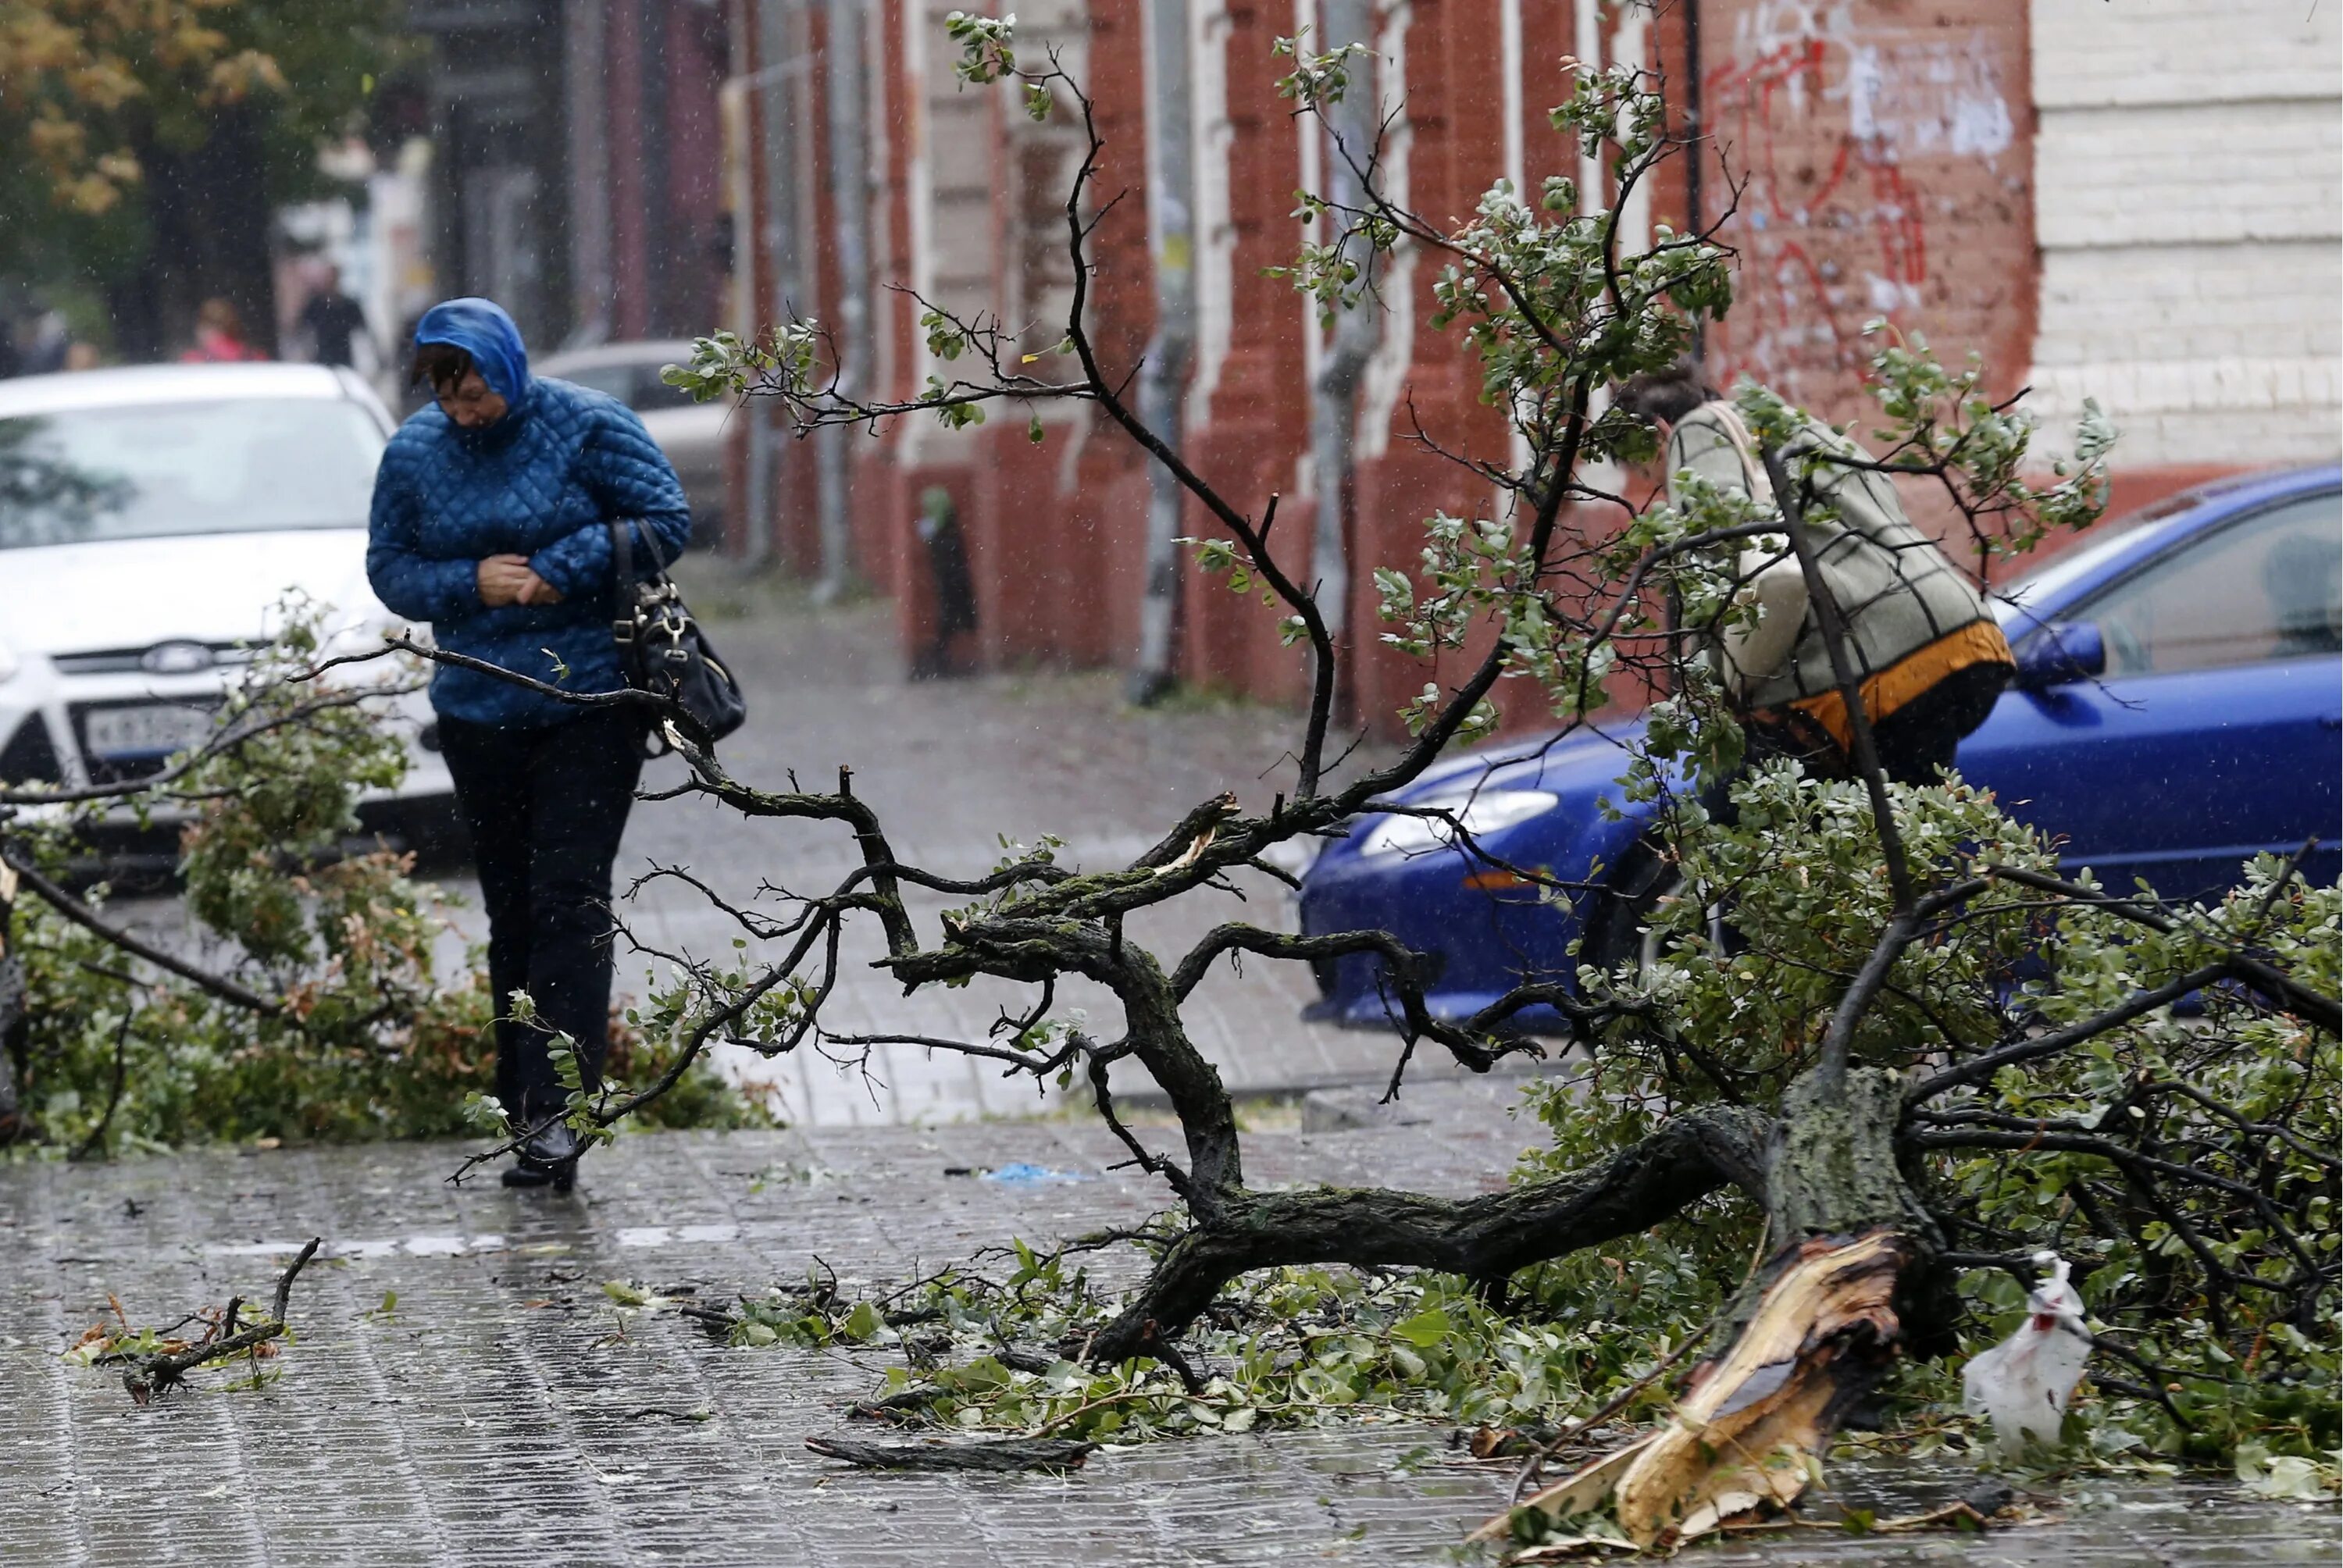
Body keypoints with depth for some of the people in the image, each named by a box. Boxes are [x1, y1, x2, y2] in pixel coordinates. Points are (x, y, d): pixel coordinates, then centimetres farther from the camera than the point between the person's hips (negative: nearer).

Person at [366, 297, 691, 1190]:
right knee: (511, 911, 9)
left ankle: (556, 1109, -17)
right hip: (476, 710, 4)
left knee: (569, 903, -12)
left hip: (588, 707, -4)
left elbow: (668, 523, -5)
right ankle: (525, 1109, 15)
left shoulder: (587, 428, -5)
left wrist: (560, 571, -15)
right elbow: (389, 568, 9)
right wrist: (471, 584, -10)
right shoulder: (415, 453, 5)